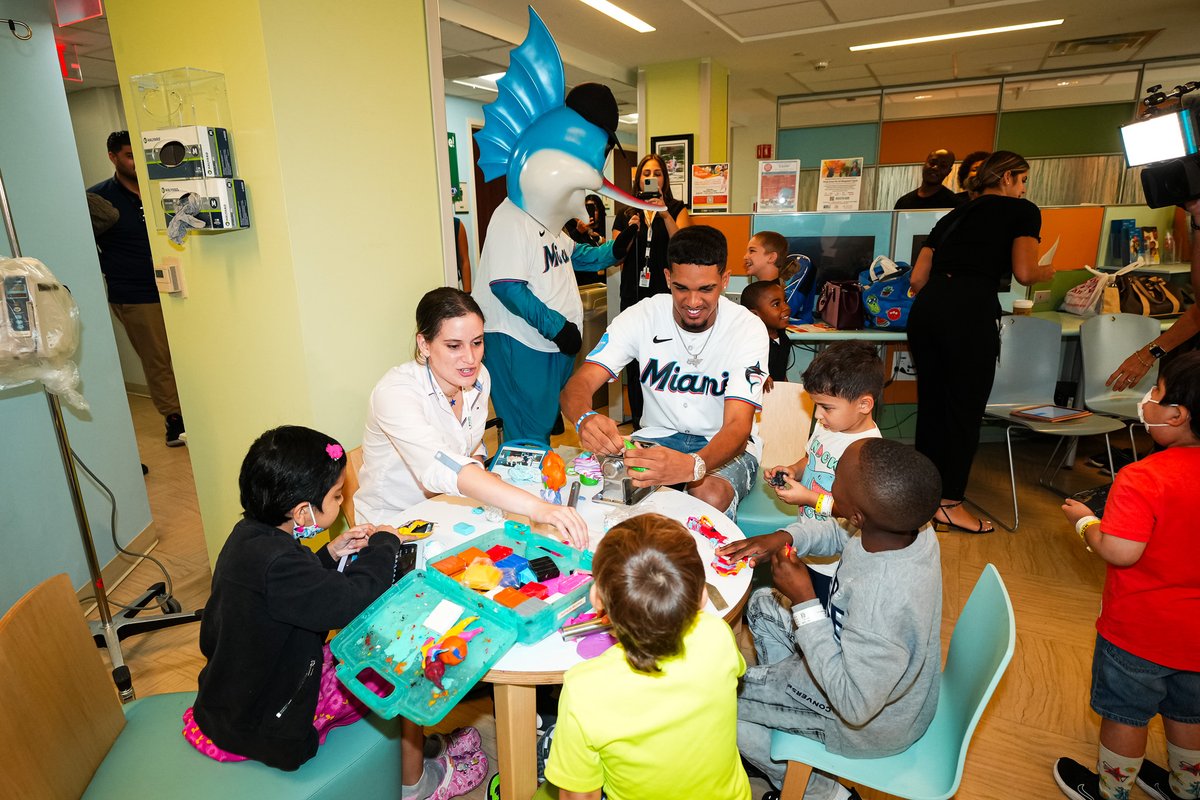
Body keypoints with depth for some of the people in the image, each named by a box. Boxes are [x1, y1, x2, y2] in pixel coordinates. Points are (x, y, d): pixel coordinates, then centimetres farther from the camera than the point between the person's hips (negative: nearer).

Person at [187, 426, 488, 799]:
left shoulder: (249, 533, -4)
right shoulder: (274, 563, -35)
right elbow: (356, 599, -32)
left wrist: (330, 554, -2)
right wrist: (384, 543, -16)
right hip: (267, 724, -9)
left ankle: (420, 740, 28)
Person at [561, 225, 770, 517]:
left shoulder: (748, 328, -18)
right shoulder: (642, 316, -13)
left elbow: (738, 425, -27)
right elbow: (579, 383, -20)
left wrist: (694, 465, -51)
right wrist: (585, 419, -47)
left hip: (724, 444, -1)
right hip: (658, 435, 2)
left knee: (712, 496, -35)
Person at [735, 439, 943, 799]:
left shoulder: (883, 602, -45)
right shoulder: (910, 526, -21)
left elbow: (855, 706, -30)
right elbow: (840, 535, 2)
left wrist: (804, 602, -31)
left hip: (870, 722, -7)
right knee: (762, 604, 18)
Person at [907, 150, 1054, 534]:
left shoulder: (952, 216, 26)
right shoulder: (1022, 211, 11)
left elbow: (918, 279, 20)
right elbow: (1024, 272, 0)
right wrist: (1047, 272, 23)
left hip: (925, 308, 6)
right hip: (970, 311, -6)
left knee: (930, 404, 14)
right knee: (965, 409, 2)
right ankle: (950, 503, 9)